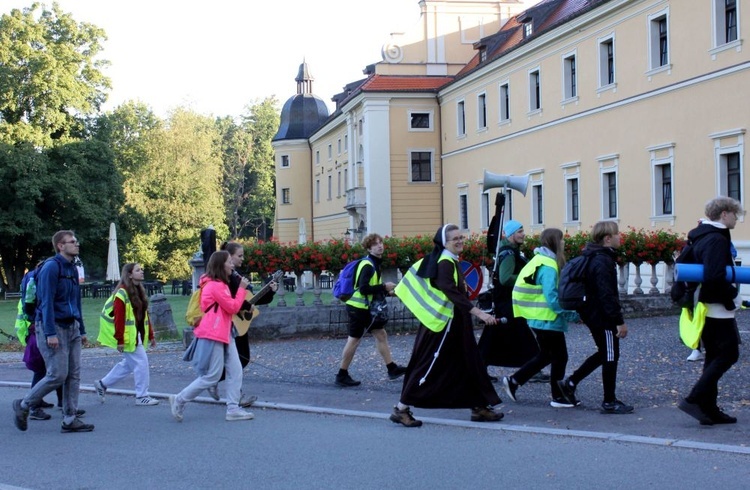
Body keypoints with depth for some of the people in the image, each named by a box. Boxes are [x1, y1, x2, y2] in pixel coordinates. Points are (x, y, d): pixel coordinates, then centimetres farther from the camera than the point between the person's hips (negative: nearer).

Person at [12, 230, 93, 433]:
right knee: (57, 375, -9)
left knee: (74, 375, 4)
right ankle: (23, 405, 9)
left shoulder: (72, 269, 14)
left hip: (71, 327, 8)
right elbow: (46, 302, -17)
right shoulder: (51, 267, -12)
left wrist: (81, 330, 18)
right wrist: (50, 333, -22)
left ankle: (70, 419, 8)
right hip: (54, 327, -8)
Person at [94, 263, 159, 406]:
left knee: (129, 363, 16)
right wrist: (120, 340, -21)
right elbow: (119, 319, -19)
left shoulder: (139, 291, 12)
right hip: (128, 335, -9)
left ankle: (102, 384, 29)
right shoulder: (122, 293, -16)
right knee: (141, 362, -7)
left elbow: (144, 315, 15)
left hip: (137, 334, 9)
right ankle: (142, 396, 3)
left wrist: (150, 335, 14)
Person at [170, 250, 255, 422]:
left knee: (235, 371, 4)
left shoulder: (219, 284, 16)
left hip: (223, 333, 10)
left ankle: (233, 409, 5)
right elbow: (233, 308, -16)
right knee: (212, 376, -6)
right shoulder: (216, 286, -16)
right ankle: (179, 400, 6)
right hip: (213, 335, -10)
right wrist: (241, 288, -8)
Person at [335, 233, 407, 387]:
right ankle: (342, 375, 6)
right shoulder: (367, 265, -20)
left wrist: (385, 291, 3)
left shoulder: (374, 264, 11)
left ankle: (392, 369, 17)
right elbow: (363, 288, -28)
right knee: (354, 340, -3)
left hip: (366, 307, 10)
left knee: (381, 334, 11)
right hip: (358, 307, -10)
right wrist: (384, 287, -22)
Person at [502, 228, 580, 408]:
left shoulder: (540, 261, 11)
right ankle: (558, 397, 12)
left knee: (545, 356, 19)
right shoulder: (548, 267, -19)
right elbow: (552, 298, -24)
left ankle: (513, 381, 20)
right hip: (548, 320, -10)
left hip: (539, 319, 10)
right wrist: (573, 313, -17)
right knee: (560, 357, 2)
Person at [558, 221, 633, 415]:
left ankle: (570, 383, 21)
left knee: (604, 353, 20)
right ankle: (609, 402, 8)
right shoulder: (603, 262, -21)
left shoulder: (594, 258, 12)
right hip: (603, 318, -10)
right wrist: (619, 321, -23)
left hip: (593, 315, 10)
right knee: (610, 357, 0)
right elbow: (607, 295, -26)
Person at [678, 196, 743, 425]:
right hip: (717, 309, -10)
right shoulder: (717, 240, -17)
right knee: (729, 353, -5)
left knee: (714, 356, 13)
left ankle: (708, 409, 13)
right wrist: (733, 297, -13)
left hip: (704, 306, 10)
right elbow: (715, 278, -28)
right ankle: (694, 399, -10)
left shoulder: (700, 237, 14)